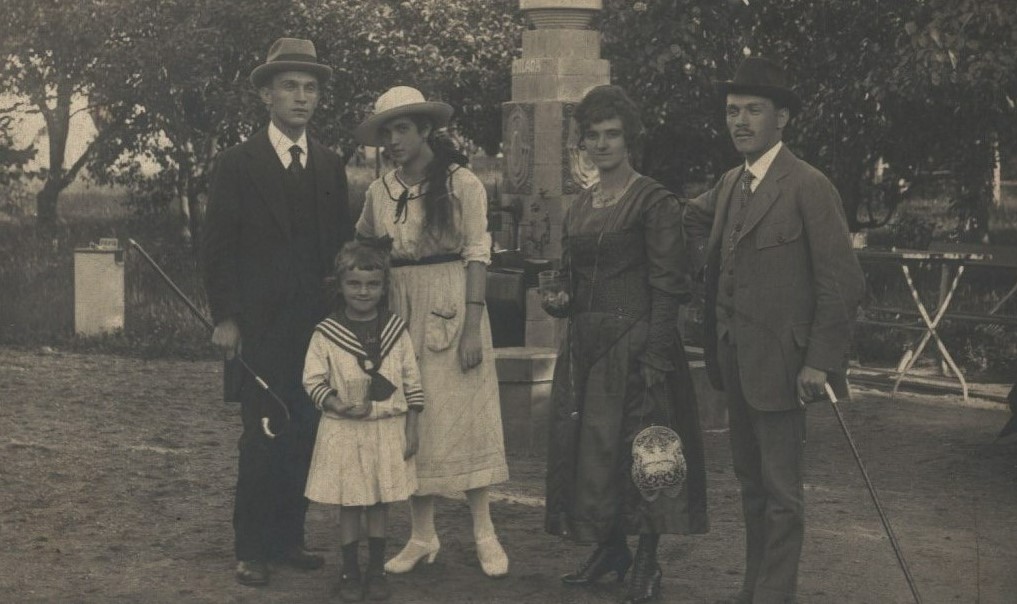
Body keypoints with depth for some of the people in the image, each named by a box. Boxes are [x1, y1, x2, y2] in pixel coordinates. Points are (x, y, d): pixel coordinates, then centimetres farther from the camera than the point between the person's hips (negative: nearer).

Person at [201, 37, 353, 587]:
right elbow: (217, 248, -1)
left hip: (318, 325, 4)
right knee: (262, 441, -4)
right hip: (260, 328, -4)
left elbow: (342, 245, 15)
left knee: (305, 437, 4)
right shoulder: (237, 164, 1)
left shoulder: (331, 166, 12)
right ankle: (251, 549, 5)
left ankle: (289, 537, 15)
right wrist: (224, 318, -7)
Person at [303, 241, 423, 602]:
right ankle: (350, 573, 16)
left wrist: (411, 430, 2)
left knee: (381, 504, 9)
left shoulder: (395, 330, 1)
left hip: (389, 429, 2)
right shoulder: (326, 334, -5)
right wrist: (340, 406, -19)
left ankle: (377, 572, 21)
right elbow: (313, 380, -3)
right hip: (344, 432, -2)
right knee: (349, 504, 4)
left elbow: (412, 382, 5)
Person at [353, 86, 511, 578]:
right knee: (409, 420, 5)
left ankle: (484, 533, 9)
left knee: (462, 414, 0)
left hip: (450, 307, -4)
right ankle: (422, 535, 13)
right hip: (400, 310, 4)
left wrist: (474, 325, -14)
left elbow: (477, 255, -8)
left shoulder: (461, 183, -6)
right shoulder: (379, 192, 5)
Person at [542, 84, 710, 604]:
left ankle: (646, 562, 10)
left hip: (634, 342, -7)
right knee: (582, 443, 9)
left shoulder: (653, 201, -8)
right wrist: (561, 301, 0)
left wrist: (654, 359, -19)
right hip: (585, 345, 7)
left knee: (636, 446, -3)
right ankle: (609, 548, 23)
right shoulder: (580, 206, 13)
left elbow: (667, 286, -12)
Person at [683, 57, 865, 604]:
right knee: (751, 482, 17)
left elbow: (842, 282, -16)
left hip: (778, 364, -8)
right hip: (734, 360, 8)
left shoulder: (808, 187, -13)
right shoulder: (728, 186, 10)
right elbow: (692, 217, 34)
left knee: (781, 492, -2)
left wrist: (820, 363, -19)